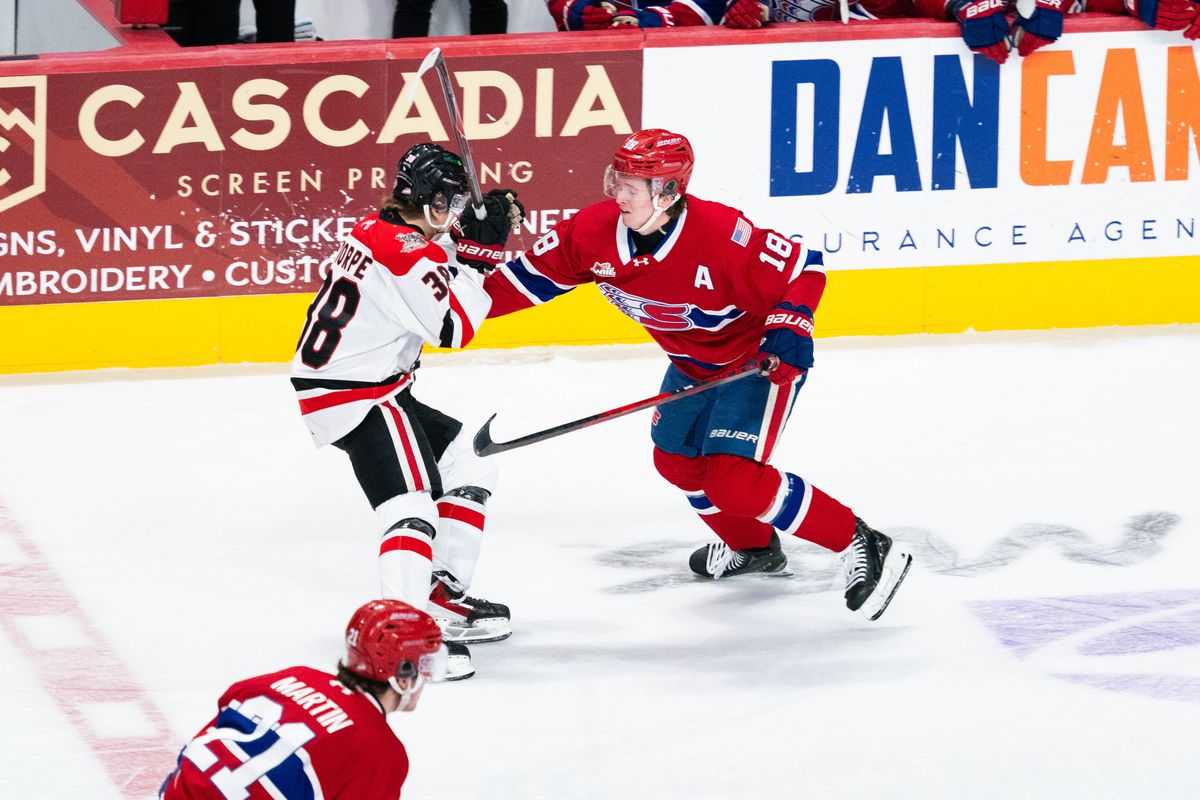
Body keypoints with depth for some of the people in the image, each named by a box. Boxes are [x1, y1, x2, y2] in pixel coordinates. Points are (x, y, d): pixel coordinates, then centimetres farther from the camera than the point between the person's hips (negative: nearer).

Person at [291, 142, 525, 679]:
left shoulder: (378, 229, 12)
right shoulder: (405, 250, -20)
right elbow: (454, 325, -20)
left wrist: (482, 234, 7)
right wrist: (480, 249, -16)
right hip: (355, 394, -11)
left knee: (467, 462, 20)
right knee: (412, 501, -24)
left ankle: (445, 598, 23)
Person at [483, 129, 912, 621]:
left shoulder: (722, 235, -34)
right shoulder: (596, 231, -17)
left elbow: (803, 268, -25)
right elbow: (537, 273, -5)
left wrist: (790, 326, -38)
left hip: (757, 358, -8)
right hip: (693, 363, 8)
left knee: (733, 480, -20)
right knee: (677, 461, 19)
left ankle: (861, 546, -9)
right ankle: (751, 546, 46)